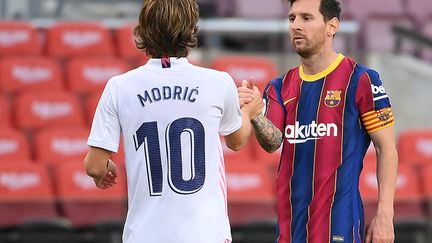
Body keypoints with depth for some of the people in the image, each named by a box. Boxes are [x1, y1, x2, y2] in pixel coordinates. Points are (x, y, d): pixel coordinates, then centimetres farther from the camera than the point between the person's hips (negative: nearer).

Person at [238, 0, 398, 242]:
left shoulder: (360, 79, -4)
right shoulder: (281, 87, 11)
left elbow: (386, 148, -4)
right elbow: (273, 143, -4)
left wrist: (385, 216, -11)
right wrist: (255, 116, -26)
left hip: (339, 222, -5)